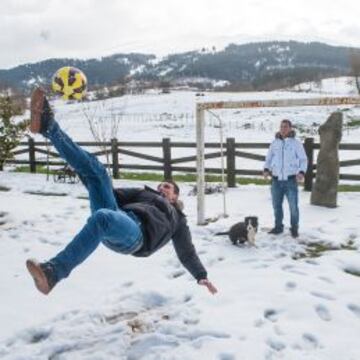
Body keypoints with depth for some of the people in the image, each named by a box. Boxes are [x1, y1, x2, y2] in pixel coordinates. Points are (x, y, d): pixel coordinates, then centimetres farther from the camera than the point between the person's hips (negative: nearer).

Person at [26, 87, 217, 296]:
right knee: (94, 167, -8)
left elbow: (186, 251, 27)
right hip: (114, 221, 5)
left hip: (135, 233, -4)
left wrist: (202, 276, 17)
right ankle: (48, 125, -20)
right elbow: (119, 195, 26)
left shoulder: (177, 218, 32)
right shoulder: (144, 193, 40)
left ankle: (53, 272, -51)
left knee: (101, 217, -41)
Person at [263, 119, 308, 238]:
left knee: (293, 206, -3)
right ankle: (278, 226, 24)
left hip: (291, 180, -3)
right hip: (276, 180, 3)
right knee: (276, 205, 10)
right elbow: (268, 159, 12)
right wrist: (266, 169, -7)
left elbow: (303, 159, 0)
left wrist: (301, 172, -17)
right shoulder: (274, 143, 8)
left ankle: (294, 228, 13)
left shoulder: (296, 143, -1)